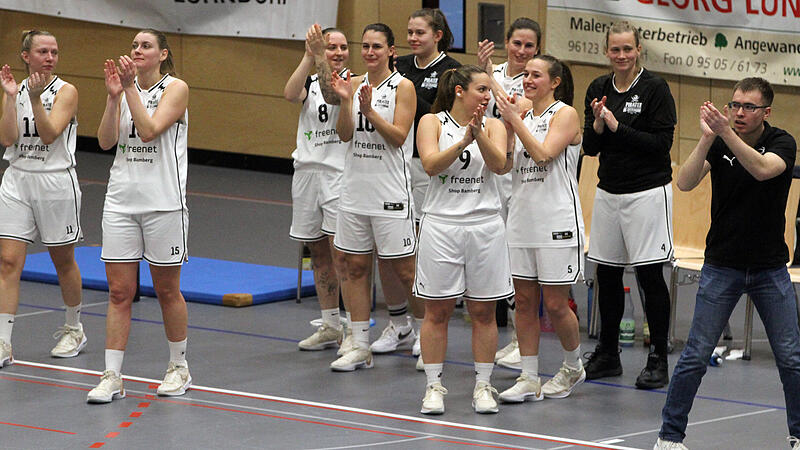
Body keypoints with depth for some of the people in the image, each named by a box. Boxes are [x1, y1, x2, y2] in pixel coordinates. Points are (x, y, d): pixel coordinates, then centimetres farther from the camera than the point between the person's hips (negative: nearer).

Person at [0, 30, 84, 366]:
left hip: (55, 183, -3)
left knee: (63, 261, 10)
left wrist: (36, 98, -25)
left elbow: (49, 135, -16)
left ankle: (74, 329, 30)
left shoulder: (66, 92, -4)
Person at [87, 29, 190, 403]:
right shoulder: (126, 88, 9)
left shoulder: (176, 88, -4)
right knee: (119, 292, 1)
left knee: (167, 290, 6)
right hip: (121, 200, 4)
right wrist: (113, 96, -12)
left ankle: (179, 368, 21)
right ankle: (112, 377, 1)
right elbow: (106, 141, -1)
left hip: (163, 201, -4)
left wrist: (130, 88, -19)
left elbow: (149, 130, -18)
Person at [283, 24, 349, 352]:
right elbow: (290, 94, -10)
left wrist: (320, 57, -29)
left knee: (341, 255, -12)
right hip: (307, 173, 6)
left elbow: (331, 94, -22)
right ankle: (330, 327, 21)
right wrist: (309, 57, -18)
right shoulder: (309, 83, 12)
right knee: (318, 254, 11)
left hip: (339, 173, -6)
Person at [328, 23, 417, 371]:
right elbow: (345, 134, 0)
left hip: (390, 191, -5)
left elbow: (398, 137, -12)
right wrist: (346, 101, -16)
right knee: (355, 267, 7)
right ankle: (359, 347, 13)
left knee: (403, 270, -1)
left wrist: (369, 110, -22)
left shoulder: (403, 87, -5)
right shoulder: (354, 83, 8)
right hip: (355, 188, 5)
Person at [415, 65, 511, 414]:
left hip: (484, 225, 2)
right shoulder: (432, 122, 1)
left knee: (483, 311, 5)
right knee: (437, 310, 1)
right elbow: (431, 164, -13)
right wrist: (463, 140, -25)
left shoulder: (492, 126, 6)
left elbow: (498, 165, -9)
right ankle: (434, 386, 9)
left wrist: (479, 134, -25)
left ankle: (483, 385, 14)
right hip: (441, 224, -2)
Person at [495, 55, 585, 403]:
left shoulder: (565, 114, -6)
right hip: (522, 218, 6)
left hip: (557, 221, -6)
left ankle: (573, 368, 21)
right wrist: (506, 124, -4)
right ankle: (529, 379, 11)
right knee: (524, 301, 6)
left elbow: (543, 154, -19)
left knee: (555, 304, -1)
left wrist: (515, 121, -16)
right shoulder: (522, 115, 12)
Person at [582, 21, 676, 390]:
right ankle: (607, 355, 22)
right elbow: (590, 147, 7)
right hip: (609, 191, 5)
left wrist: (618, 127, -17)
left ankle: (658, 361, 1)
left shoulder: (655, 88, -8)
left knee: (650, 275, -4)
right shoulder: (598, 89, 7)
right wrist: (598, 124, -13)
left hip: (647, 191, -5)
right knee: (607, 274, 10)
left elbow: (662, 142, -14)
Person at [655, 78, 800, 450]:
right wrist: (707, 137, -29)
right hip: (721, 265, 0)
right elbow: (685, 182, -17)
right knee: (695, 356, -3)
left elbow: (762, 169, -29)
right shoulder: (718, 142, -2)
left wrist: (726, 132, -38)